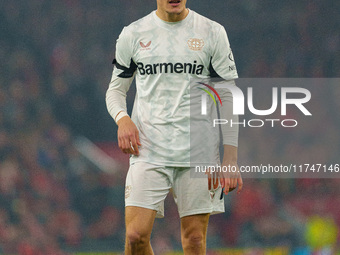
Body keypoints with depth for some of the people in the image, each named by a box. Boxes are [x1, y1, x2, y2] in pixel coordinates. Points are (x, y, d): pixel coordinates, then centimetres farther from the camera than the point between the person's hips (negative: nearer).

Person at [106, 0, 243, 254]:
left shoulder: (213, 33, 3)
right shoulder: (133, 34, 6)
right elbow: (116, 89, 16)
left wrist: (230, 160, -3)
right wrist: (122, 118, -8)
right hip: (148, 152, 0)